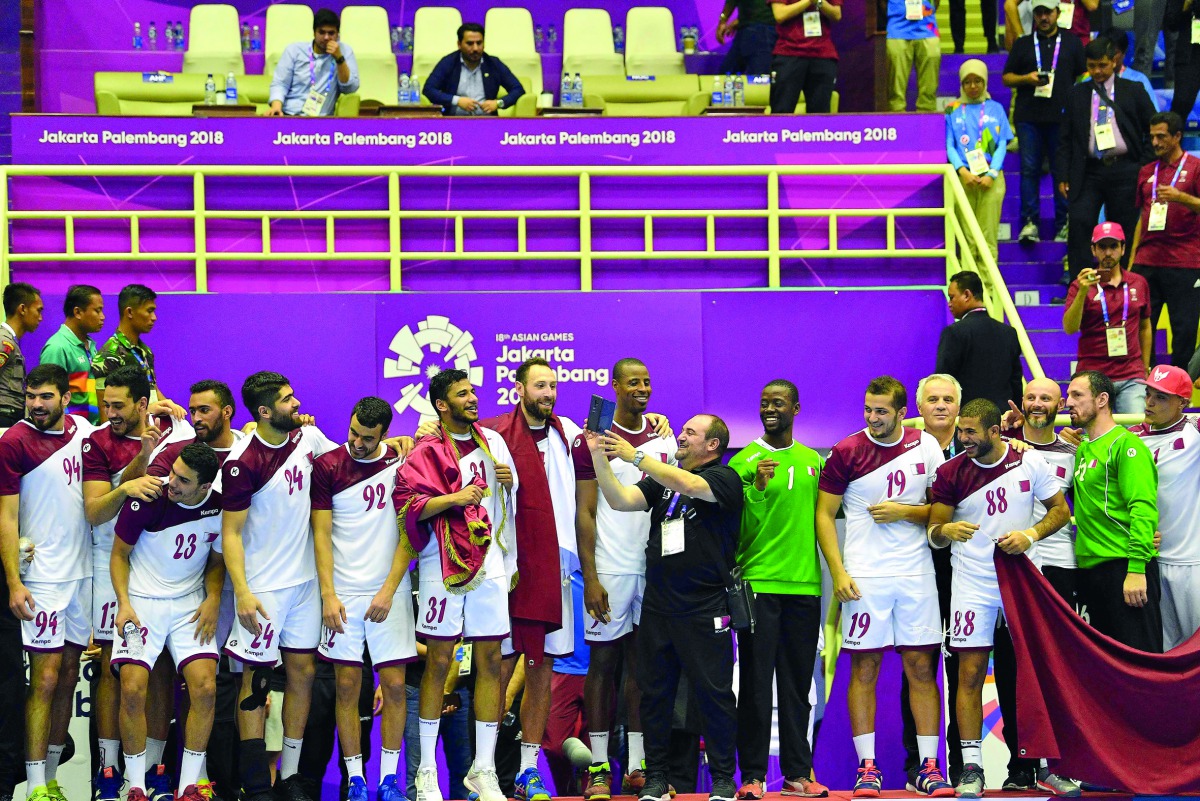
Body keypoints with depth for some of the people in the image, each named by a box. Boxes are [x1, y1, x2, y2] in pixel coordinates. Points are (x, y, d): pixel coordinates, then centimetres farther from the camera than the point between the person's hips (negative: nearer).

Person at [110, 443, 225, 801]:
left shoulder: (220, 506, -7)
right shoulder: (147, 498, -16)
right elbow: (120, 553, -2)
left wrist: (213, 599, -5)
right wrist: (124, 603, -12)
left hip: (190, 603, 2)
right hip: (141, 600, -2)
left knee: (205, 689, -13)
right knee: (132, 689, -15)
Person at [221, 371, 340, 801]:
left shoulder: (308, 437, 1)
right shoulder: (243, 462, -17)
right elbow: (230, 533, -14)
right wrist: (242, 593, -19)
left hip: (306, 579, 6)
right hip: (263, 587, -6)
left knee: (302, 671, 8)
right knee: (255, 677, -1)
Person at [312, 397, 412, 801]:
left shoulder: (401, 463, 1)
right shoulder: (327, 466, -1)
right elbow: (321, 534, -2)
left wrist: (389, 590, -8)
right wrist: (328, 595, -10)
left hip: (389, 592, 1)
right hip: (344, 592, 0)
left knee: (394, 684, -1)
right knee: (347, 685, 0)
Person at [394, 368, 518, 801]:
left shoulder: (492, 440, 13)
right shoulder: (427, 451, -3)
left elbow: (513, 496, 26)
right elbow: (406, 502, -14)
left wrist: (509, 481, 5)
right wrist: (454, 497, -21)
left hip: (490, 565, 5)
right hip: (444, 567, -5)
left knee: (490, 661, 2)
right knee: (438, 663, -1)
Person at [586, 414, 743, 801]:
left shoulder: (724, 479, -1)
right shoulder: (662, 479, 16)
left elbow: (689, 486, -21)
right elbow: (621, 501, 3)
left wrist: (636, 457, -17)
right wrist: (600, 457, -7)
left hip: (705, 609, -5)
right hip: (658, 606, 5)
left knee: (713, 693, -1)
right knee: (655, 693, 7)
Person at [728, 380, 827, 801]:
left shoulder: (814, 461, 13)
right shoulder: (745, 461, -1)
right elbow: (738, 527, -5)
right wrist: (757, 488, -20)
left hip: (805, 585, 4)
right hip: (758, 583, -4)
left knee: (798, 684, 8)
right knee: (756, 683, -3)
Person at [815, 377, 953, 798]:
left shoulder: (925, 446, 5)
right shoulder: (846, 452, 0)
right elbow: (824, 514, 1)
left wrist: (904, 512, -9)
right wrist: (838, 572, -7)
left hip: (916, 574, 1)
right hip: (865, 575, -1)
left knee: (921, 667, 1)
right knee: (864, 669, -1)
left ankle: (928, 767, 5)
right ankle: (867, 767, 4)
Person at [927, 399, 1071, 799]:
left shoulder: (1030, 462, -3)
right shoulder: (951, 472, -3)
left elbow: (1060, 510, 5)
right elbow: (934, 533, 0)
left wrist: (1031, 533, -13)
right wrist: (945, 530, -24)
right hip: (973, 582, 0)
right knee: (970, 674, -5)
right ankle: (971, 768, -1)